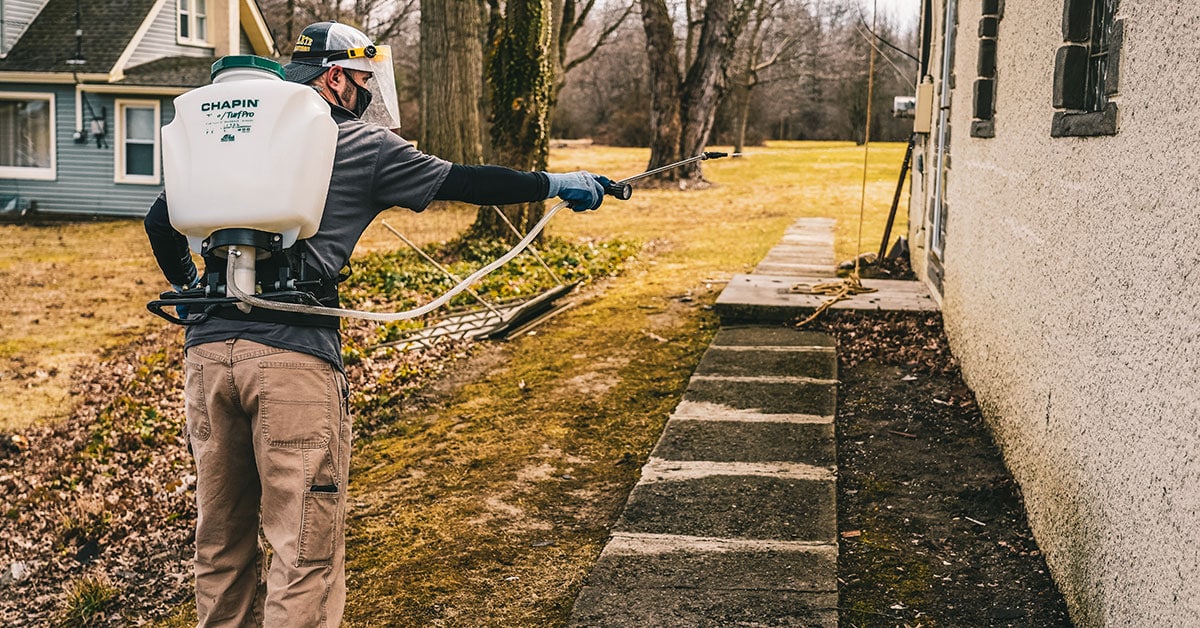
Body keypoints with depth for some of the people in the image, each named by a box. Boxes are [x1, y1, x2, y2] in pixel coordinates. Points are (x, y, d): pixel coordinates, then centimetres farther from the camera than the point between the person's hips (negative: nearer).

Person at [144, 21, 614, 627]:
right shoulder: (360, 145, 5)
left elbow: (160, 218, 20)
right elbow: (463, 181, 9)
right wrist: (558, 183, 20)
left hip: (207, 349, 6)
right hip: (293, 356, -6)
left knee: (220, 537, 17)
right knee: (306, 545, 1)